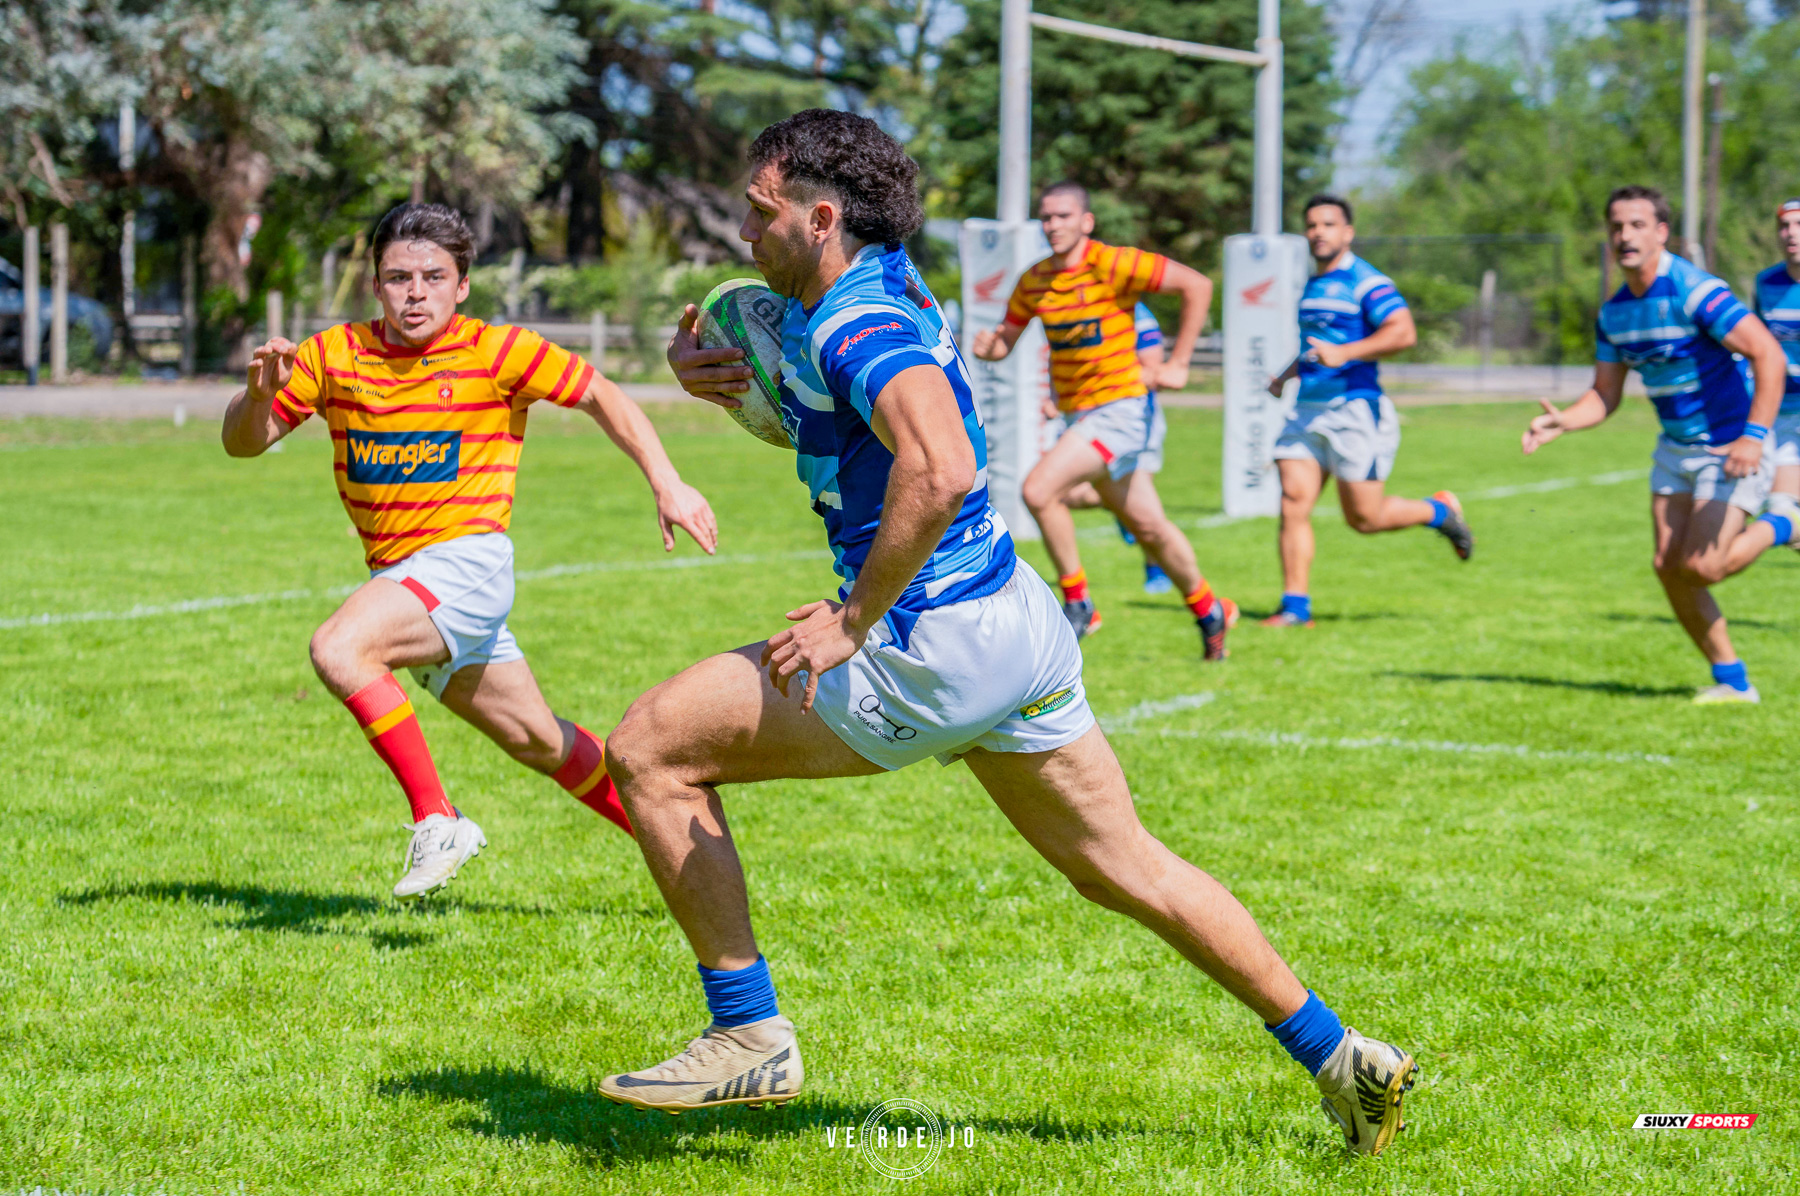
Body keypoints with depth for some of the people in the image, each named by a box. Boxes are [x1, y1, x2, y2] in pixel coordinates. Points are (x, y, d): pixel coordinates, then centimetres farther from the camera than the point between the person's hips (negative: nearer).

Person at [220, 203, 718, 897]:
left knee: (338, 650, -29)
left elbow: (602, 398, 1)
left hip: (466, 561, -5)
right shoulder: (334, 356, 2)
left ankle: (438, 821, -20)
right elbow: (243, 442, 4)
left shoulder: (497, 352, -8)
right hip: (396, 574, 6)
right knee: (537, 739, 14)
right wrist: (258, 394, -19)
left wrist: (667, 485, -7)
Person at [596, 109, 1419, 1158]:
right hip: (1019, 626, 10)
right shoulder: (893, 293, 12)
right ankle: (1339, 1056, 22)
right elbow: (817, 425, 31)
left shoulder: (856, 324, -18)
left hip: (933, 652, -10)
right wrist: (718, 383, 12)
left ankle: (749, 1037, 2)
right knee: (1120, 867, 19)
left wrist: (852, 622, -29)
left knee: (651, 749, -2)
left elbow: (939, 469, -36)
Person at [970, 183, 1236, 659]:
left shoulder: (1111, 264, -14)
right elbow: (1006, 338, 17)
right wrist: (986, 346, -8)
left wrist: (1177, 364, -13)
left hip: (1120, 408, -7)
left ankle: (1078, 602, -7)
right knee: (1147, 527, 14)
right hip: (1079, 415, 7)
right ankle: (1209, 610, 33)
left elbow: (1198, 285, -14)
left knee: (1038, 490, -22)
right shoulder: (1034, 281, 6)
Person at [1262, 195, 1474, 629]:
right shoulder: (1310, 284, 18)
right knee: (1293, 502, -6)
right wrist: (1289, 372, 22)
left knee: (1365, 518, -2)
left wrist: (1344, 353, -30)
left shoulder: (1365, 281, -9)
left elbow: (1403, 332, -22)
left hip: (1355, 410, -7)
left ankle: (1440, 512, 25)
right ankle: (1296, 606, -3)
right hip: (1307, 412, 7)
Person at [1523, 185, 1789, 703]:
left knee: (1701, 568, -16)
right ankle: (1732, 680, 14)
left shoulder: (1695, 291, -22)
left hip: (1733, 447, -7)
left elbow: (1770, 356, -26)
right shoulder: (1614, 312, 2)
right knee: (1669, 568, 1)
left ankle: (1779, 529, 15)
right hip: (1676, 447, 7)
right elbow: (1605, 395, 9)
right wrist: (1560, 421, -11)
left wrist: (1754, 436, -33)